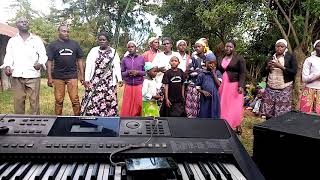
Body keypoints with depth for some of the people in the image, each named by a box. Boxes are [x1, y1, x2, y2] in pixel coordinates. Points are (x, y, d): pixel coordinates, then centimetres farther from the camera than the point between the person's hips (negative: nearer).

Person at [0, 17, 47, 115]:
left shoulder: (37, 40, 12)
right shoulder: (12, 40, 17)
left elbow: (43, 55, 5)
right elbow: (8, 55, 12)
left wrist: (40, 63, -16)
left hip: (33, 75, -2)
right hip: (17, 75, 2)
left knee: (34, 100, -4)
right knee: (18, 101, 2)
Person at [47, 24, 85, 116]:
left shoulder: (75, 44, 10)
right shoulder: (53, 45, 6)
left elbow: (79, 60, 11)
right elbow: (49, 61, 3)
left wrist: (81, 75, 5)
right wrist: (49, 77, -3)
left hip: (72, 76, 0)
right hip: (58, 76, 0)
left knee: (75, 99, -3)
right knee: (59, 100, 6)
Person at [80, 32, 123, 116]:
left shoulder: (113, 52, 7)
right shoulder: (94, 50, 6)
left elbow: (117, 66, 3)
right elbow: (88, 65, 0)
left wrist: (119, 79, -6)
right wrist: (86, 79, -9)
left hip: (109, 82, 0)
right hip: (95, 81, 0)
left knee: (108, 101, 2)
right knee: (93, 100, -4)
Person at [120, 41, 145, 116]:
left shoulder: (141, 58, 3)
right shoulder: (124, 59, 5)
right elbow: (122, 73, 8)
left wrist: (138, 72, -11)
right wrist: (127, 72, -11)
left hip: (139, 85, -1)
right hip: (128, 85, 1)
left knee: (138, 104, 0)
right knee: (127, 106, 2)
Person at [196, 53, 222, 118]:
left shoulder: (217, 73, 4)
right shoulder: (202, 74, 1)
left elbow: (219, 84, -10)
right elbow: (198, 87, 6)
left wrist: (213, 72, -8)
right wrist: (203, 91, -13)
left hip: (215, 99, 1)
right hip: (205, 99, -1)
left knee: (214, 116, 6)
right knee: (204, 116, 4)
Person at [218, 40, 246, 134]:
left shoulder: (239, 58, -1)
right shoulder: (220, 59, 14)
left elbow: (242, 73, -7)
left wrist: (241, 86, -17)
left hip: (234, 86, -4)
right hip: (222, 86, 5)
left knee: (235, 107, -2)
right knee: (223, 106, 4)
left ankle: (237, 126, 9)